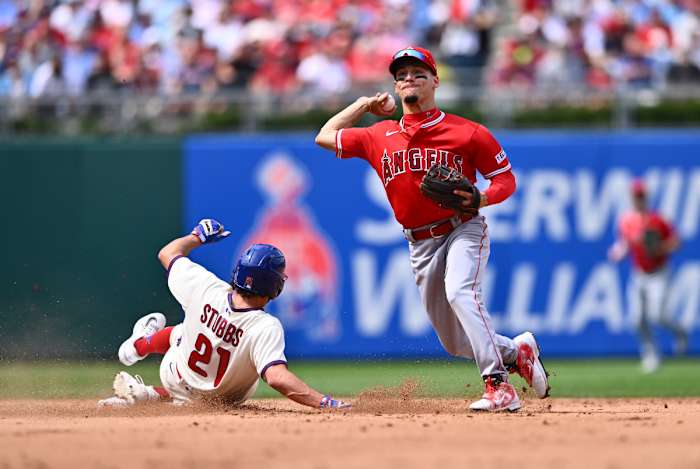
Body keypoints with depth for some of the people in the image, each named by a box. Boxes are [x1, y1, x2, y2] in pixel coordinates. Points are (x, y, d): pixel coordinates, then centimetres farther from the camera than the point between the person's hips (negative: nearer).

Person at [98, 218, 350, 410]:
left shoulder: (206, 287, -28)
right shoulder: (266, 327, -40)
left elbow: (168, 253, -9)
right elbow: (278, 378, -53)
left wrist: (198, 236, 9)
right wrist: (325, 402, -55)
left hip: (174, 379, 3)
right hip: (221, 399, -3)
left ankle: (143, 342, 57)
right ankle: (148, 394, 20)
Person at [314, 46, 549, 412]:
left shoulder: (467, 133, -5)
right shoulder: (379, 137, 6)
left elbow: (506, 178, -2)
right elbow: (325, 136, 16)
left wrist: (481, 198, -22)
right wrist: (365, 104, 15)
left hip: (464, 229, -5)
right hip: (420, 244, 5)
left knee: (460, 292, -34)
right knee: (456, 342, 7)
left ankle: (499, 386, -36)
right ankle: (517, 351, 35)